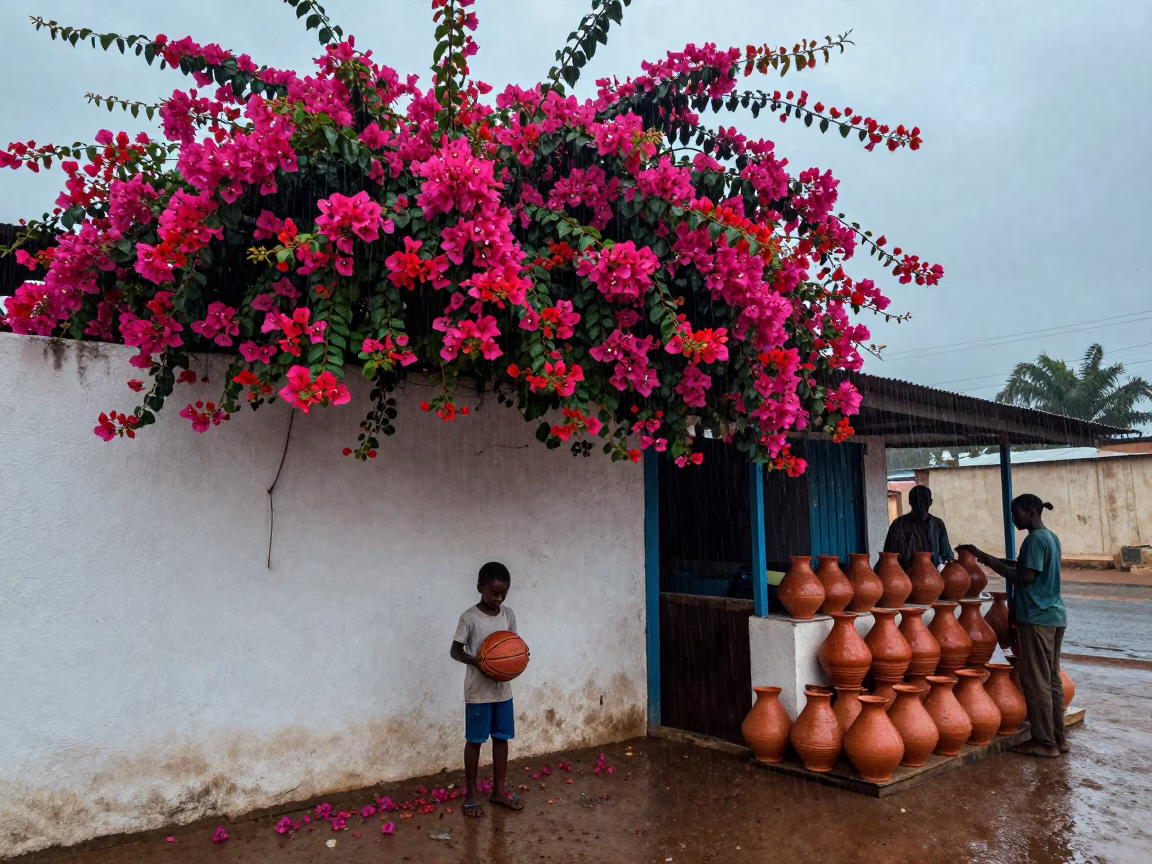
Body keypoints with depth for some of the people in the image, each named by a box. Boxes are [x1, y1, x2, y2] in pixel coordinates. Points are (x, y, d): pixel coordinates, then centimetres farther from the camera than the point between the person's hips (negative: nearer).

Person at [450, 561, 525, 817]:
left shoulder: (509, 614, 1)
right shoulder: (469, 617, -14)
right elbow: (456, 650, -9)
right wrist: (477, 662, -26)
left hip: (503, 689, 5)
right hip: (478, 691, -5)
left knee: (502, 738, 12)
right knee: (474, 740, 6)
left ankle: (498, 790, 26)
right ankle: (471, 794, 20)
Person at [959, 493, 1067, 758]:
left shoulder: (1035, 539, -15)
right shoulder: (1051, 537, 14)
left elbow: (1026, 577, -19)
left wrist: (990, 561, -14)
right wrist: (1004, 562, 10)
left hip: (1037, 618, -9)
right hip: (1055, 616, 10)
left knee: (1036, 680, -2)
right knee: (1052, 679, 14)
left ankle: (1045, 742, 4)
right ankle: (1058, 738, 20)